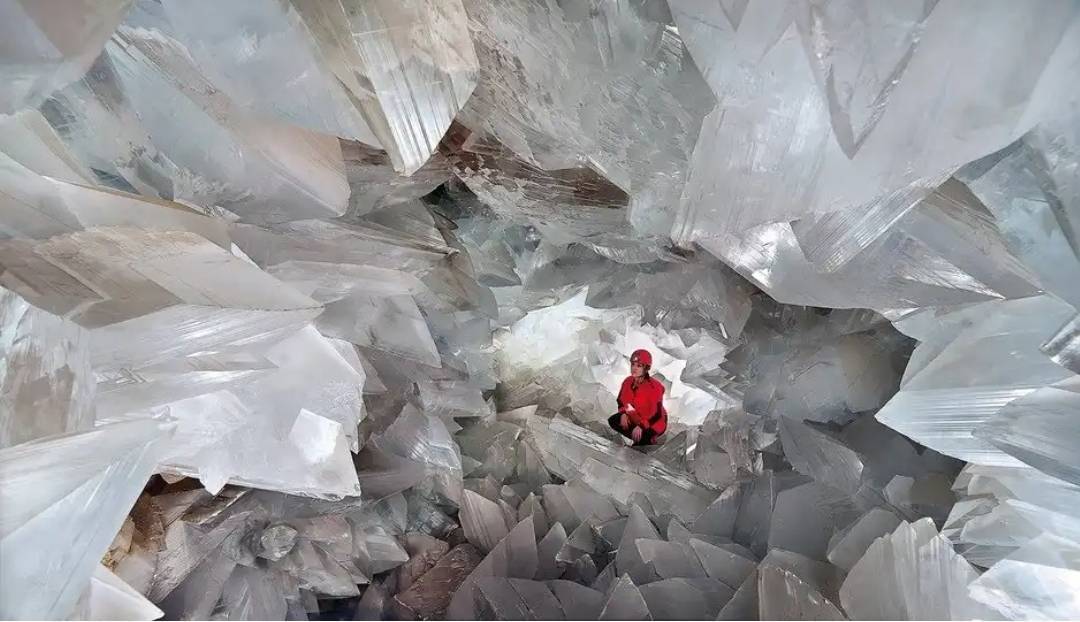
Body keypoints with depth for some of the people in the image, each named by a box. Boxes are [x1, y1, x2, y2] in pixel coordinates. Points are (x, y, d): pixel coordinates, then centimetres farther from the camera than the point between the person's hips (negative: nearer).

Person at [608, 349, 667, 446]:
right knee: (613, 421, -9)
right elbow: (621, 401, 8)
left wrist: (641, 426, -37)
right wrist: (623, 413, -13)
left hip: (653, 422, -7)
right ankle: (641, 439, 2)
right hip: (635, 417, 7)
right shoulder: (628, 382, -7)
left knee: (640, 437, -33)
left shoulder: (654, 387, -26)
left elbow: (657, 414, -26)